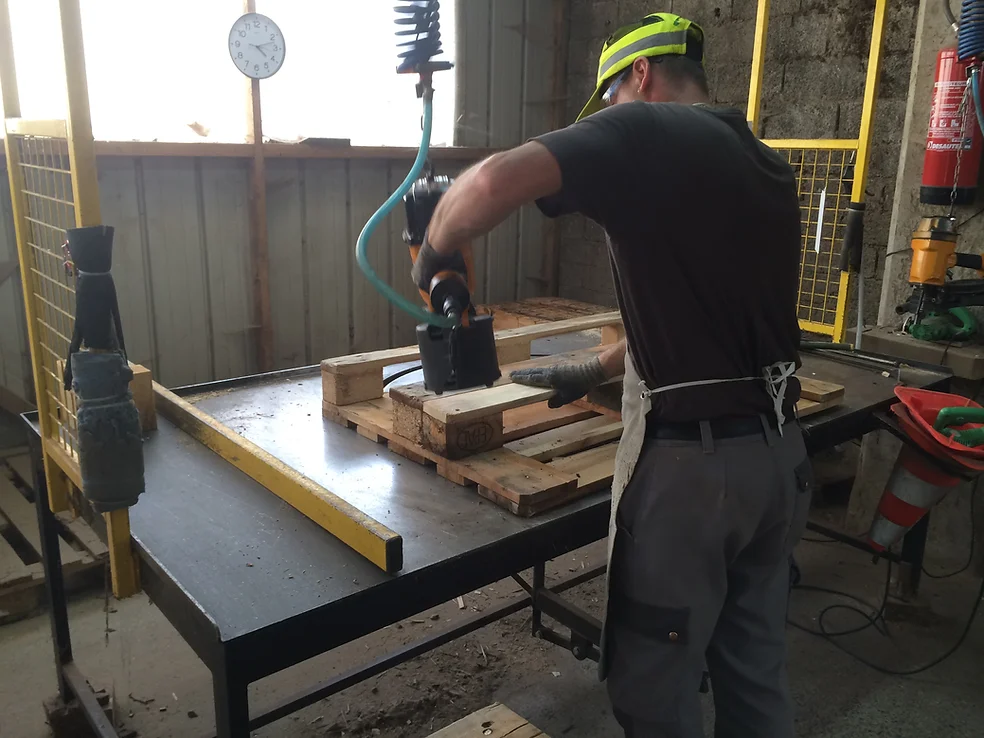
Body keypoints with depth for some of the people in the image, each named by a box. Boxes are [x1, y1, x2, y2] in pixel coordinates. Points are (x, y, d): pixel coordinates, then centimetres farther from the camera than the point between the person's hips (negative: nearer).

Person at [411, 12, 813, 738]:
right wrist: (594, 371, 24)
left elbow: (494, 181, -24)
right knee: (756, 669, 23)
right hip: (778, 452, 8)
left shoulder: (647, 131, -8)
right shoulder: (771, 170, 15)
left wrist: (434, 252, -4)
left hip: (692, 460, -8)